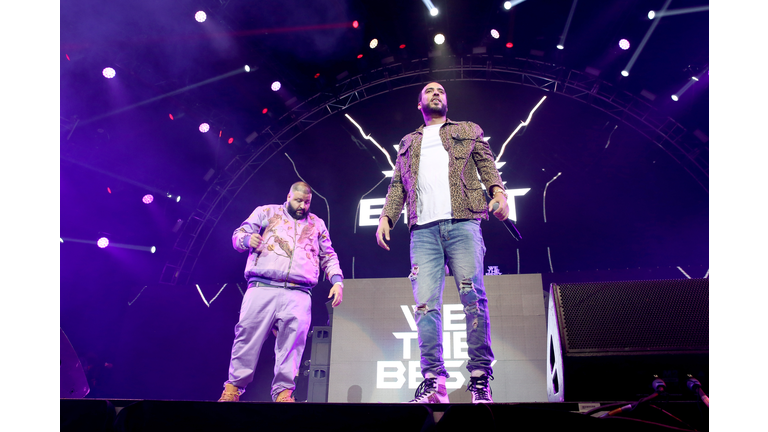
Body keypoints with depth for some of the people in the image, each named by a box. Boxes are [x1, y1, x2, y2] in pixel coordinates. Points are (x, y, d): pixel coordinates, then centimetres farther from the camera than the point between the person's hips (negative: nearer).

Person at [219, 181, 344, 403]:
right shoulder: (266, 212, 19)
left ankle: (283, 391, -10)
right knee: (248, 333, -7)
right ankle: (233, 387, 3)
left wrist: (337, 281, 8)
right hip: (262, 287, -1)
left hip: (298, 294, 1)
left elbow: (329, 257, 25)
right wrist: (248, 239, -11)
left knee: (294, 337, -13)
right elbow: (238, 235, 14)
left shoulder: (317, 224, 25)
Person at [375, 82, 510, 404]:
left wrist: (497, 191, -9)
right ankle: (433, 382, -10)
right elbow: (397, 185, 21)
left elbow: (486, 163, 12)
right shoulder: (408, 143, 30)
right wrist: (386, 216, 4)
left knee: (473, 297, -12)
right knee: (425, 303, -10)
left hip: (462, 223, -1)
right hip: (423, 229, 2)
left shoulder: (469, 131, 26)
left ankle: (480, 380, -10)